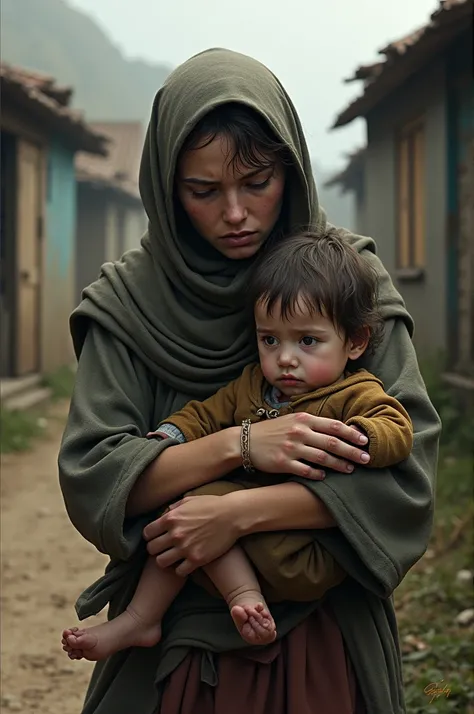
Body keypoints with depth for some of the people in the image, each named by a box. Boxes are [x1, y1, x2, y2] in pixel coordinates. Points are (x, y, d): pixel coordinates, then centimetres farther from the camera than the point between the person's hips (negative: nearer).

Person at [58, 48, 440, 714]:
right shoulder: (130, 298, -5)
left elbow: (407, 470, -14)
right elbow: (88, 477, -11)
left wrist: (240, 512, -22)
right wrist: (239, 444, -22)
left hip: (323, 641, 0)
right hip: (173, 645, 1)